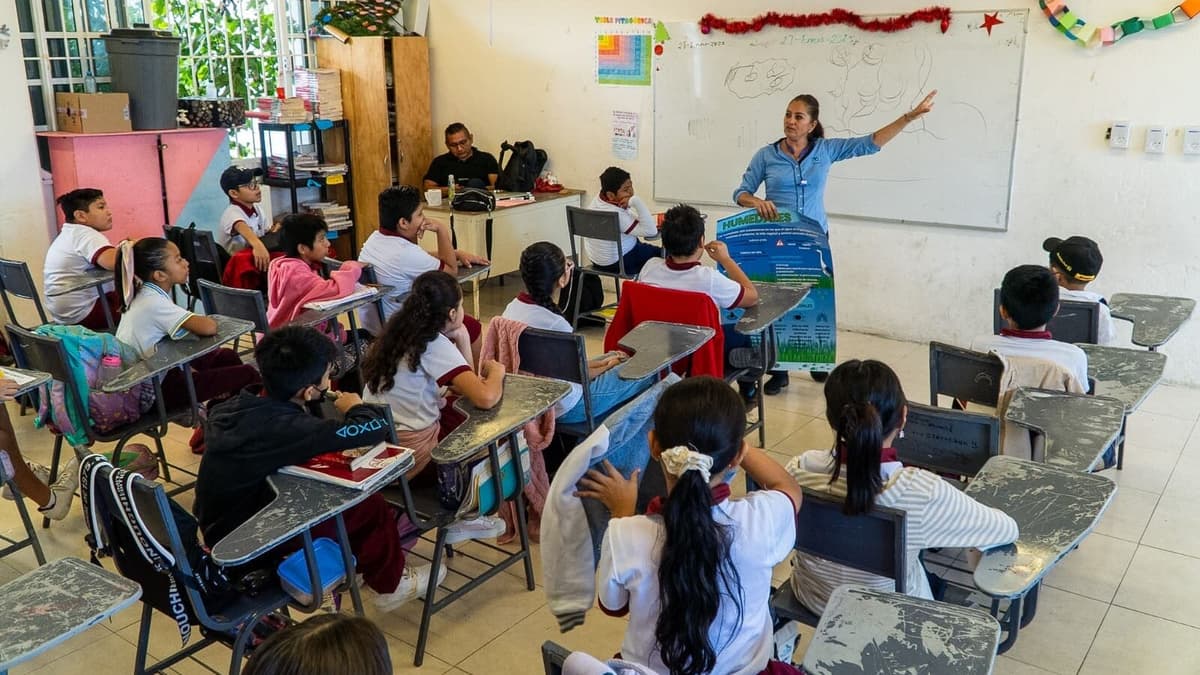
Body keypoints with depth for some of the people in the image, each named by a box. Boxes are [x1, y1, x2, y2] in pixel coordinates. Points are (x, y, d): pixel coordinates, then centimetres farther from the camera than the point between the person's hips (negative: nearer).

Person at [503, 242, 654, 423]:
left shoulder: (513, 307, -5)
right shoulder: (555, 324, -31)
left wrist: (600, 363, 9)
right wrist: (606, 367, 6)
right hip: (564, 409, -9)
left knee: (613, 357, 24)